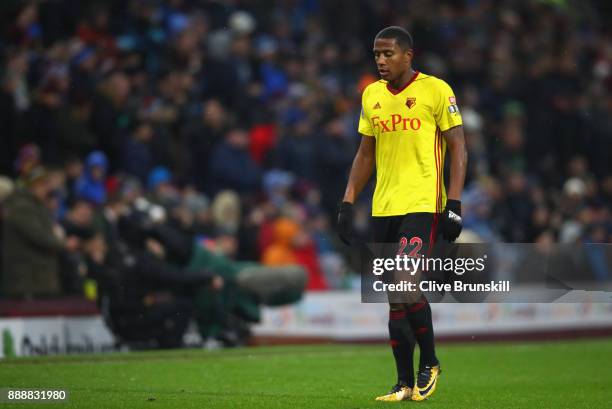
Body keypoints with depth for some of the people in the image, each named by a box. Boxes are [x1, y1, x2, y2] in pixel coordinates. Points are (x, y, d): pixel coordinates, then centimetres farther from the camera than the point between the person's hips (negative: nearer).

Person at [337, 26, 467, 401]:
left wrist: (454, 204, -11)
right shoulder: (372, 95, 12)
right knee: (395, 299, 6)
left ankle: (430, 364, 3)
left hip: (422, 205, -6)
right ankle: (406, 384, 13)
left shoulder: (436, 90, -4)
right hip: (384, 209, 6)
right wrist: (348, 203, 11)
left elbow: (458, 149, -4)